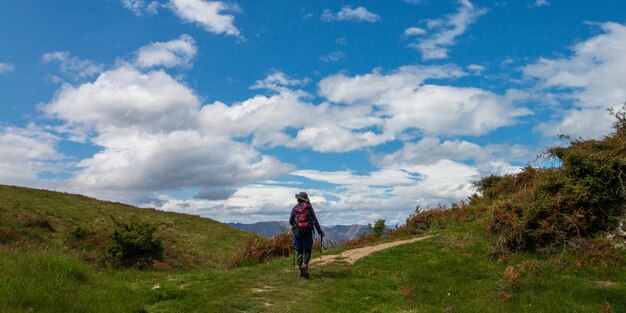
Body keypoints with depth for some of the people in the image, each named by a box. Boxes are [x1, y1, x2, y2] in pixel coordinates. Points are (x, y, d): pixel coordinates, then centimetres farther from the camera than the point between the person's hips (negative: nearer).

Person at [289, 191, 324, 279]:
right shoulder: (309, 207, -1)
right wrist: (320, 231, 5)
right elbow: (315, 221, -1)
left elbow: (290, 221, 9)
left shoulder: (295, 208, 4)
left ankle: (300, 270, 8)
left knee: (299, 251, 11)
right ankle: (305, 265, -19)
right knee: (307, 250, 6)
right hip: (307, 232, -2)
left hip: (297, 232, 2)